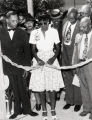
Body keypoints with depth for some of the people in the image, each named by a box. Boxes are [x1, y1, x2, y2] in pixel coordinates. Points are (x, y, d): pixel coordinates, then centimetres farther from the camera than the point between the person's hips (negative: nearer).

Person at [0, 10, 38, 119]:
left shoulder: (22, 33, 1)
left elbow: (26, 51, 2)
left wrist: (26, 66, -2)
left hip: (20, 65, 0)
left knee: (22, 89, 4)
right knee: (15, 89, 8)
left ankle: (26, 109, 20)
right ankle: (18, 110, 21)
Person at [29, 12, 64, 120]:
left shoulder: (54, 31, -1)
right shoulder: (34, 33, 1)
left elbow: (57, 48, 2)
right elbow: (33, 49, 3)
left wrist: (53, 58, -15)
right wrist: (38, 59, -14)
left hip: (51, 59, -1)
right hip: (39, 60, 1)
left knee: (52, 87, 1)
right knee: (40, 87, 3)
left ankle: (53, 110, 17)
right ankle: (44, 110, 18)